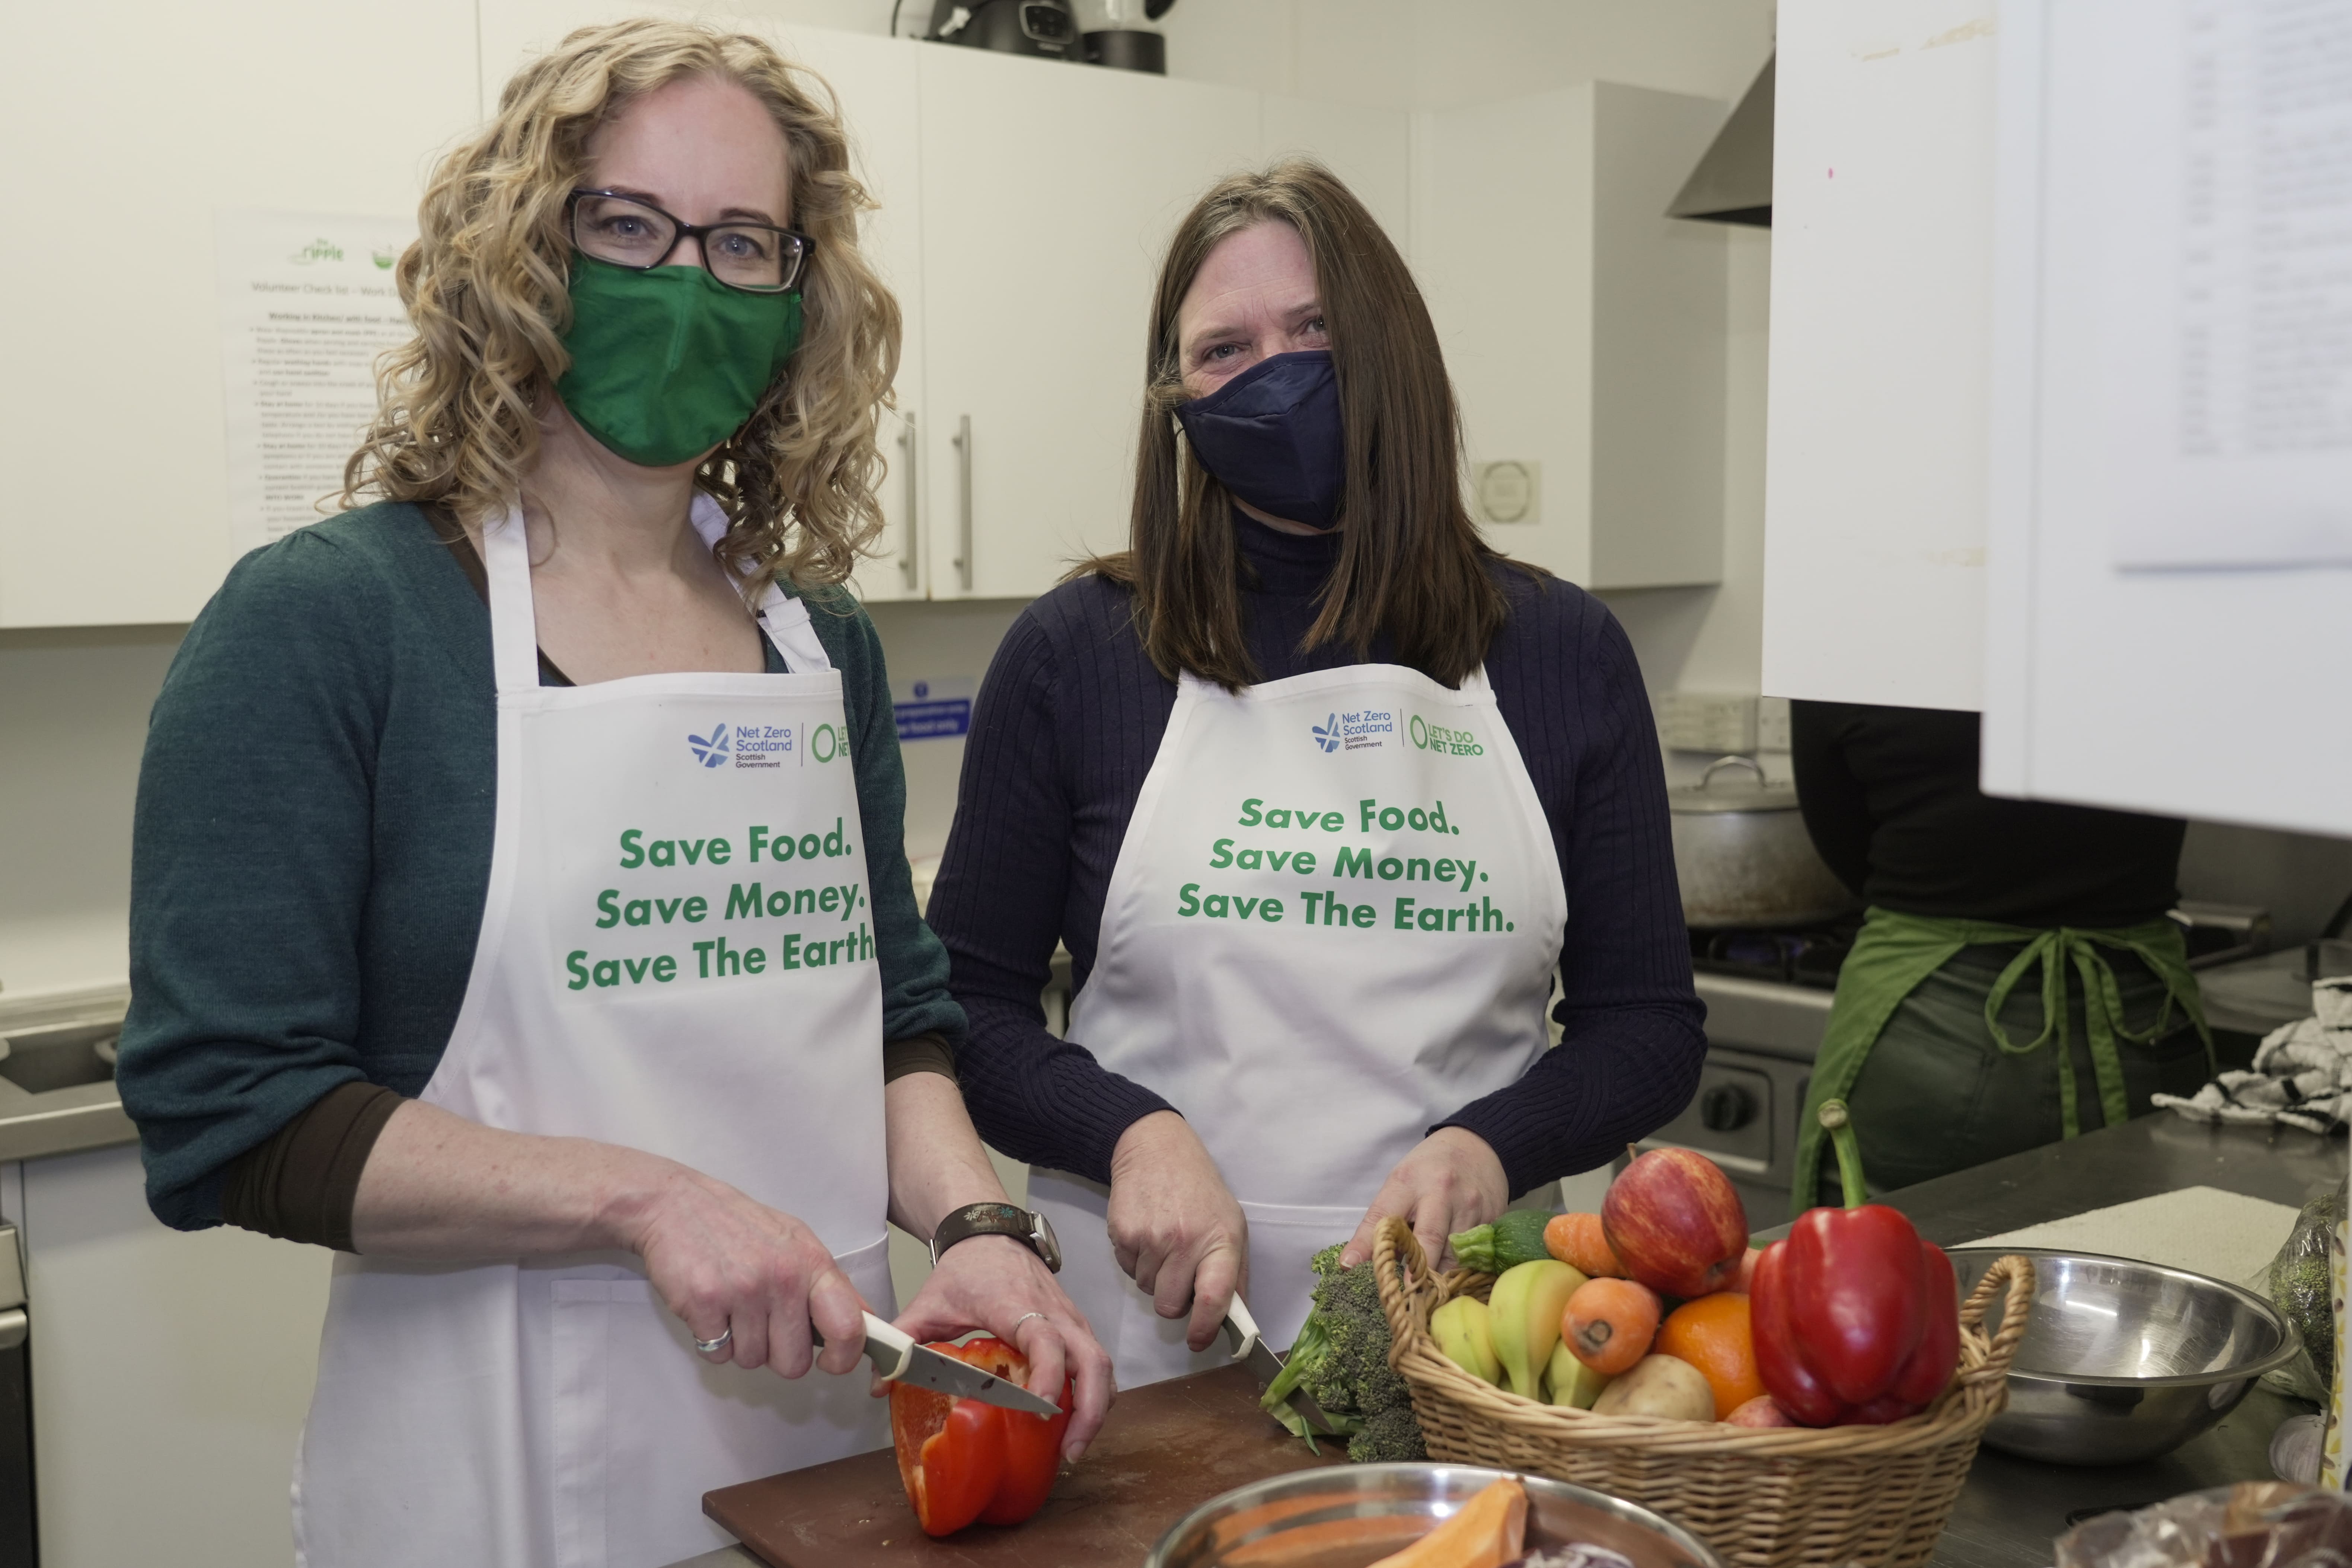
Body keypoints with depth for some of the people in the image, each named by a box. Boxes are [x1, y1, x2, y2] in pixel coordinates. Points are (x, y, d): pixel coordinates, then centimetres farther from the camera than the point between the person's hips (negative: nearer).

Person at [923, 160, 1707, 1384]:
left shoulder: (1561, 655, 4)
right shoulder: (1077, 653, 0)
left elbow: (1648, 1022, 7)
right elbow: (964, 1005, 4)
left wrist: (1491, 1145, -11)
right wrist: (1132, 1132, -14)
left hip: (1458, 1319, 1)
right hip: (1151, 1323, -1)